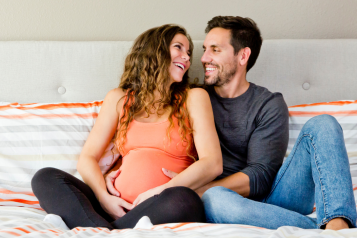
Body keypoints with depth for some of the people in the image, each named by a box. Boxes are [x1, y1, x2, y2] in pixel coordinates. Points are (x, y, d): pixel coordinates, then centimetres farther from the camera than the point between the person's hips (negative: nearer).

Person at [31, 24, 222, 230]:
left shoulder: (193, 99, 13)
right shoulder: (119, 99, 19)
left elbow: (213, 164, -1)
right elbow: (87, 158, 11)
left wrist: (160, 192, -13)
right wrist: (104, 198, -10)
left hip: (164, 212, -3)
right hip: (118, 207, 3)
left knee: (183, 200, -37)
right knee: (45, 178, -16)